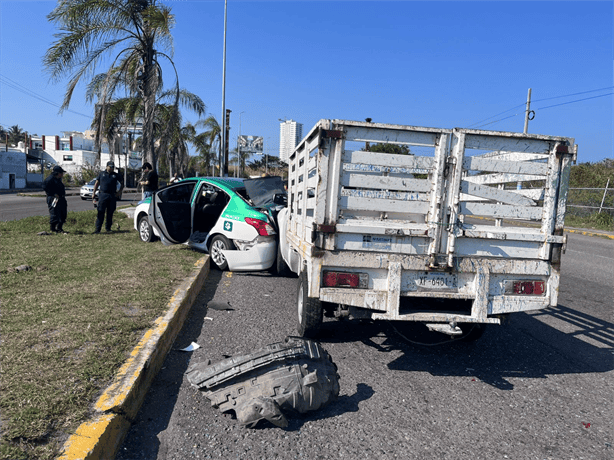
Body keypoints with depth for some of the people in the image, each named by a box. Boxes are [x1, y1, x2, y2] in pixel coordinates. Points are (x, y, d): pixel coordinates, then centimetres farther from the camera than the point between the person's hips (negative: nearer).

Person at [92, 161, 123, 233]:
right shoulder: (102, 174, 11)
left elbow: (122, 184, 17)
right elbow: (96, 183, 14)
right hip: (103, 195, -1)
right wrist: (94, 193, 8)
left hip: (112, 196, 1)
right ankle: (98, 229, -5)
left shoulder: (116, 175, 11)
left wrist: (119, 191, 1)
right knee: (101, 212, -5)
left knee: (110, 213, 5)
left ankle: (108, 227, 16)